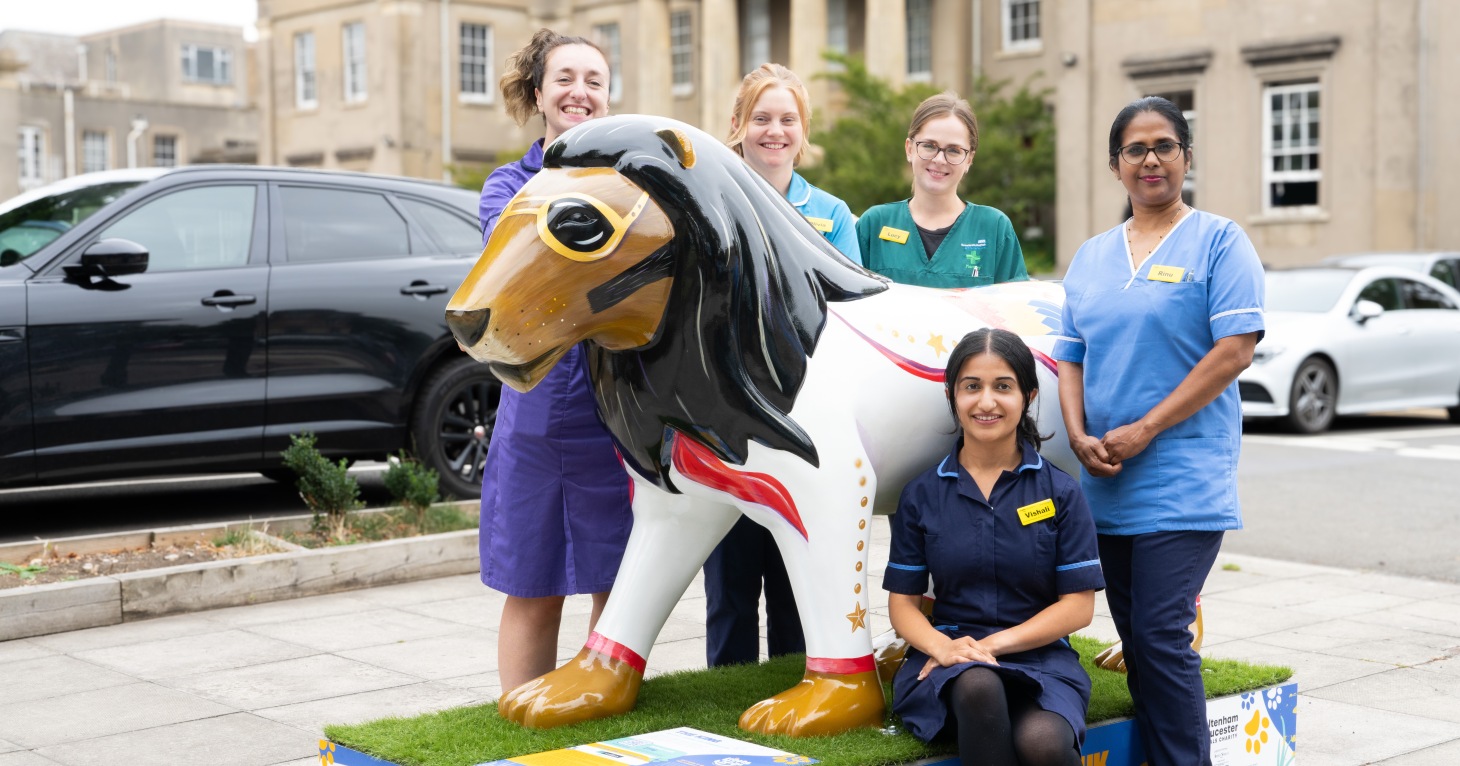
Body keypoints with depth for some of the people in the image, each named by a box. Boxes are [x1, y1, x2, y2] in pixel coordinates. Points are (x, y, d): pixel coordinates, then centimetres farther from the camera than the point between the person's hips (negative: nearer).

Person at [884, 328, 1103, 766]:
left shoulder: (1060, 492, 4)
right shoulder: (922, 495, 8)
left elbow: (1079, 606, 0)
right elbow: (902, 601, 7)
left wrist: (992, 644, -12)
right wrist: (943, 647, -16)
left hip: (1040, 659, -1)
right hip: (947, 669, 1)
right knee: (978, 687, -37)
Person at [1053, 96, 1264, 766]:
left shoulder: (1218, 241, -2)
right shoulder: (1091, 257, 15)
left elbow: (1236, 349, -11)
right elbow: (1070, 357, 15)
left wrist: (1143, 432, -14)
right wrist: (1080, 437, -4)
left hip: (1183, 483, -5)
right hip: (1105, 483, 6)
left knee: (1160, 636, -10)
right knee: (1135, 641, 8)